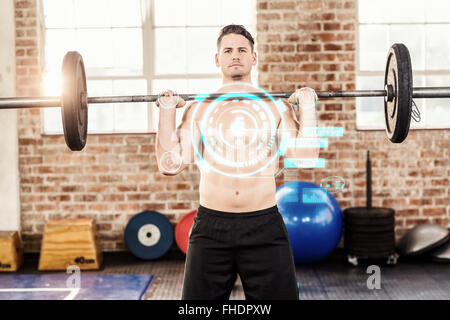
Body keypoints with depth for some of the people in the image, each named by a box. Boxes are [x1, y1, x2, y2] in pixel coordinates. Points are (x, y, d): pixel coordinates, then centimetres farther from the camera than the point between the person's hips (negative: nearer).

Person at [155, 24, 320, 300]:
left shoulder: (276, 107, 6)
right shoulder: (199, 109, 7)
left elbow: (305, 156, -6)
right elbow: (170, 164, -3)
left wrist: (307, 106, -5)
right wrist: (167, 111, -4)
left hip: (265, 226, 0)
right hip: (210, 227, 1)